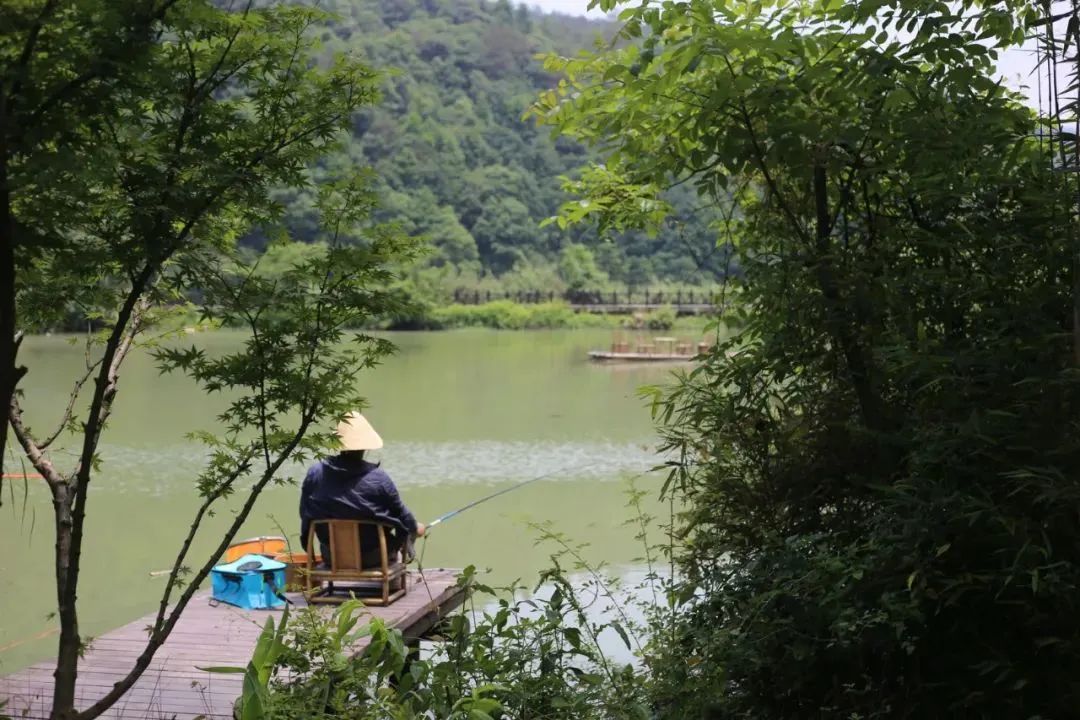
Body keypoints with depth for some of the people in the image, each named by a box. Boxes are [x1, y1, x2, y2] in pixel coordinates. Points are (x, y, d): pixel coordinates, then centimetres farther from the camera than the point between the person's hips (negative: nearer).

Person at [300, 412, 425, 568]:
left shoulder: (315, 473, -11)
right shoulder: (379, 478, -18)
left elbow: (305, 514, 1)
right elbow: (400, 514, -5)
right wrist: (416, 527, 16)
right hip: (372, 557, -3)